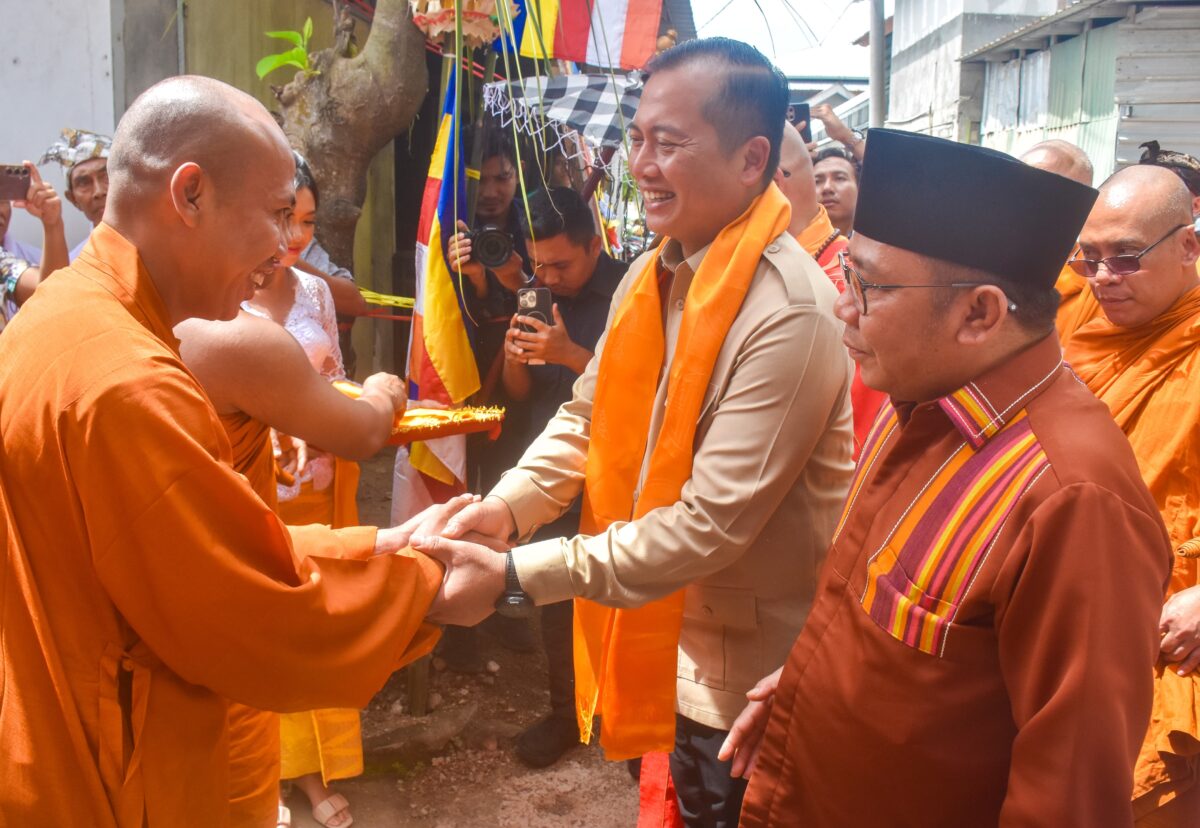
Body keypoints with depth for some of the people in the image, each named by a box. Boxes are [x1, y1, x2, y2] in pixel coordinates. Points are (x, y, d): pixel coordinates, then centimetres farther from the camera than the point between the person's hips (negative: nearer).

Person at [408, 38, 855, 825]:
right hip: (656, 637, 7)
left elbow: (710, 525, -29)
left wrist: (516, 575, -27)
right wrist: (506, 507, -11)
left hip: (745, 676, -7)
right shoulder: (655, 273, -1)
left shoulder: (790, 315, -27)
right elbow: (587, 416, 5)